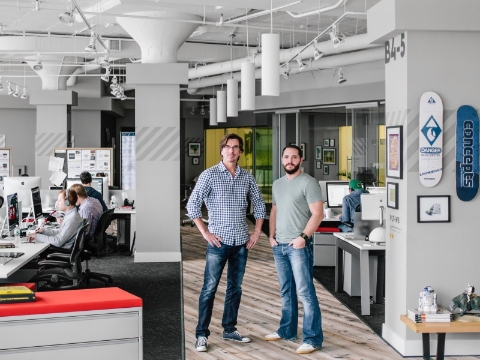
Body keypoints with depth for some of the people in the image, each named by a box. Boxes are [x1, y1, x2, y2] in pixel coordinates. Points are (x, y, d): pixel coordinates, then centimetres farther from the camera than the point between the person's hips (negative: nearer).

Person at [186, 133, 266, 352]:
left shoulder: (247, 177, 7)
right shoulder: (210, 175, -5)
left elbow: (259, 204, 17)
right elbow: (192, 205, -8)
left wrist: (257, 232, 9)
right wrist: (205, 233, -11)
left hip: (241, 243, 4)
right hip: (219, 242, -4)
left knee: (235, 288, 11)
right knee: (209, 289, -2)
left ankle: (229, 329, 23)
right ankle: (201, 334, 4)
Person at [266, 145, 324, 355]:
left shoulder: (308, 183, -8)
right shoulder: (277, 184, 15)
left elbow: (317, 214, -13)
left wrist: (303, 236, -20)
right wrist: (271, 235, 9)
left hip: (299, 246, -7)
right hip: (279, 246, 7)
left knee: (305, 292, -8)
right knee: (286, 291, 15)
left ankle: (313, 339, -5)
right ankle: (287, 331, 26)